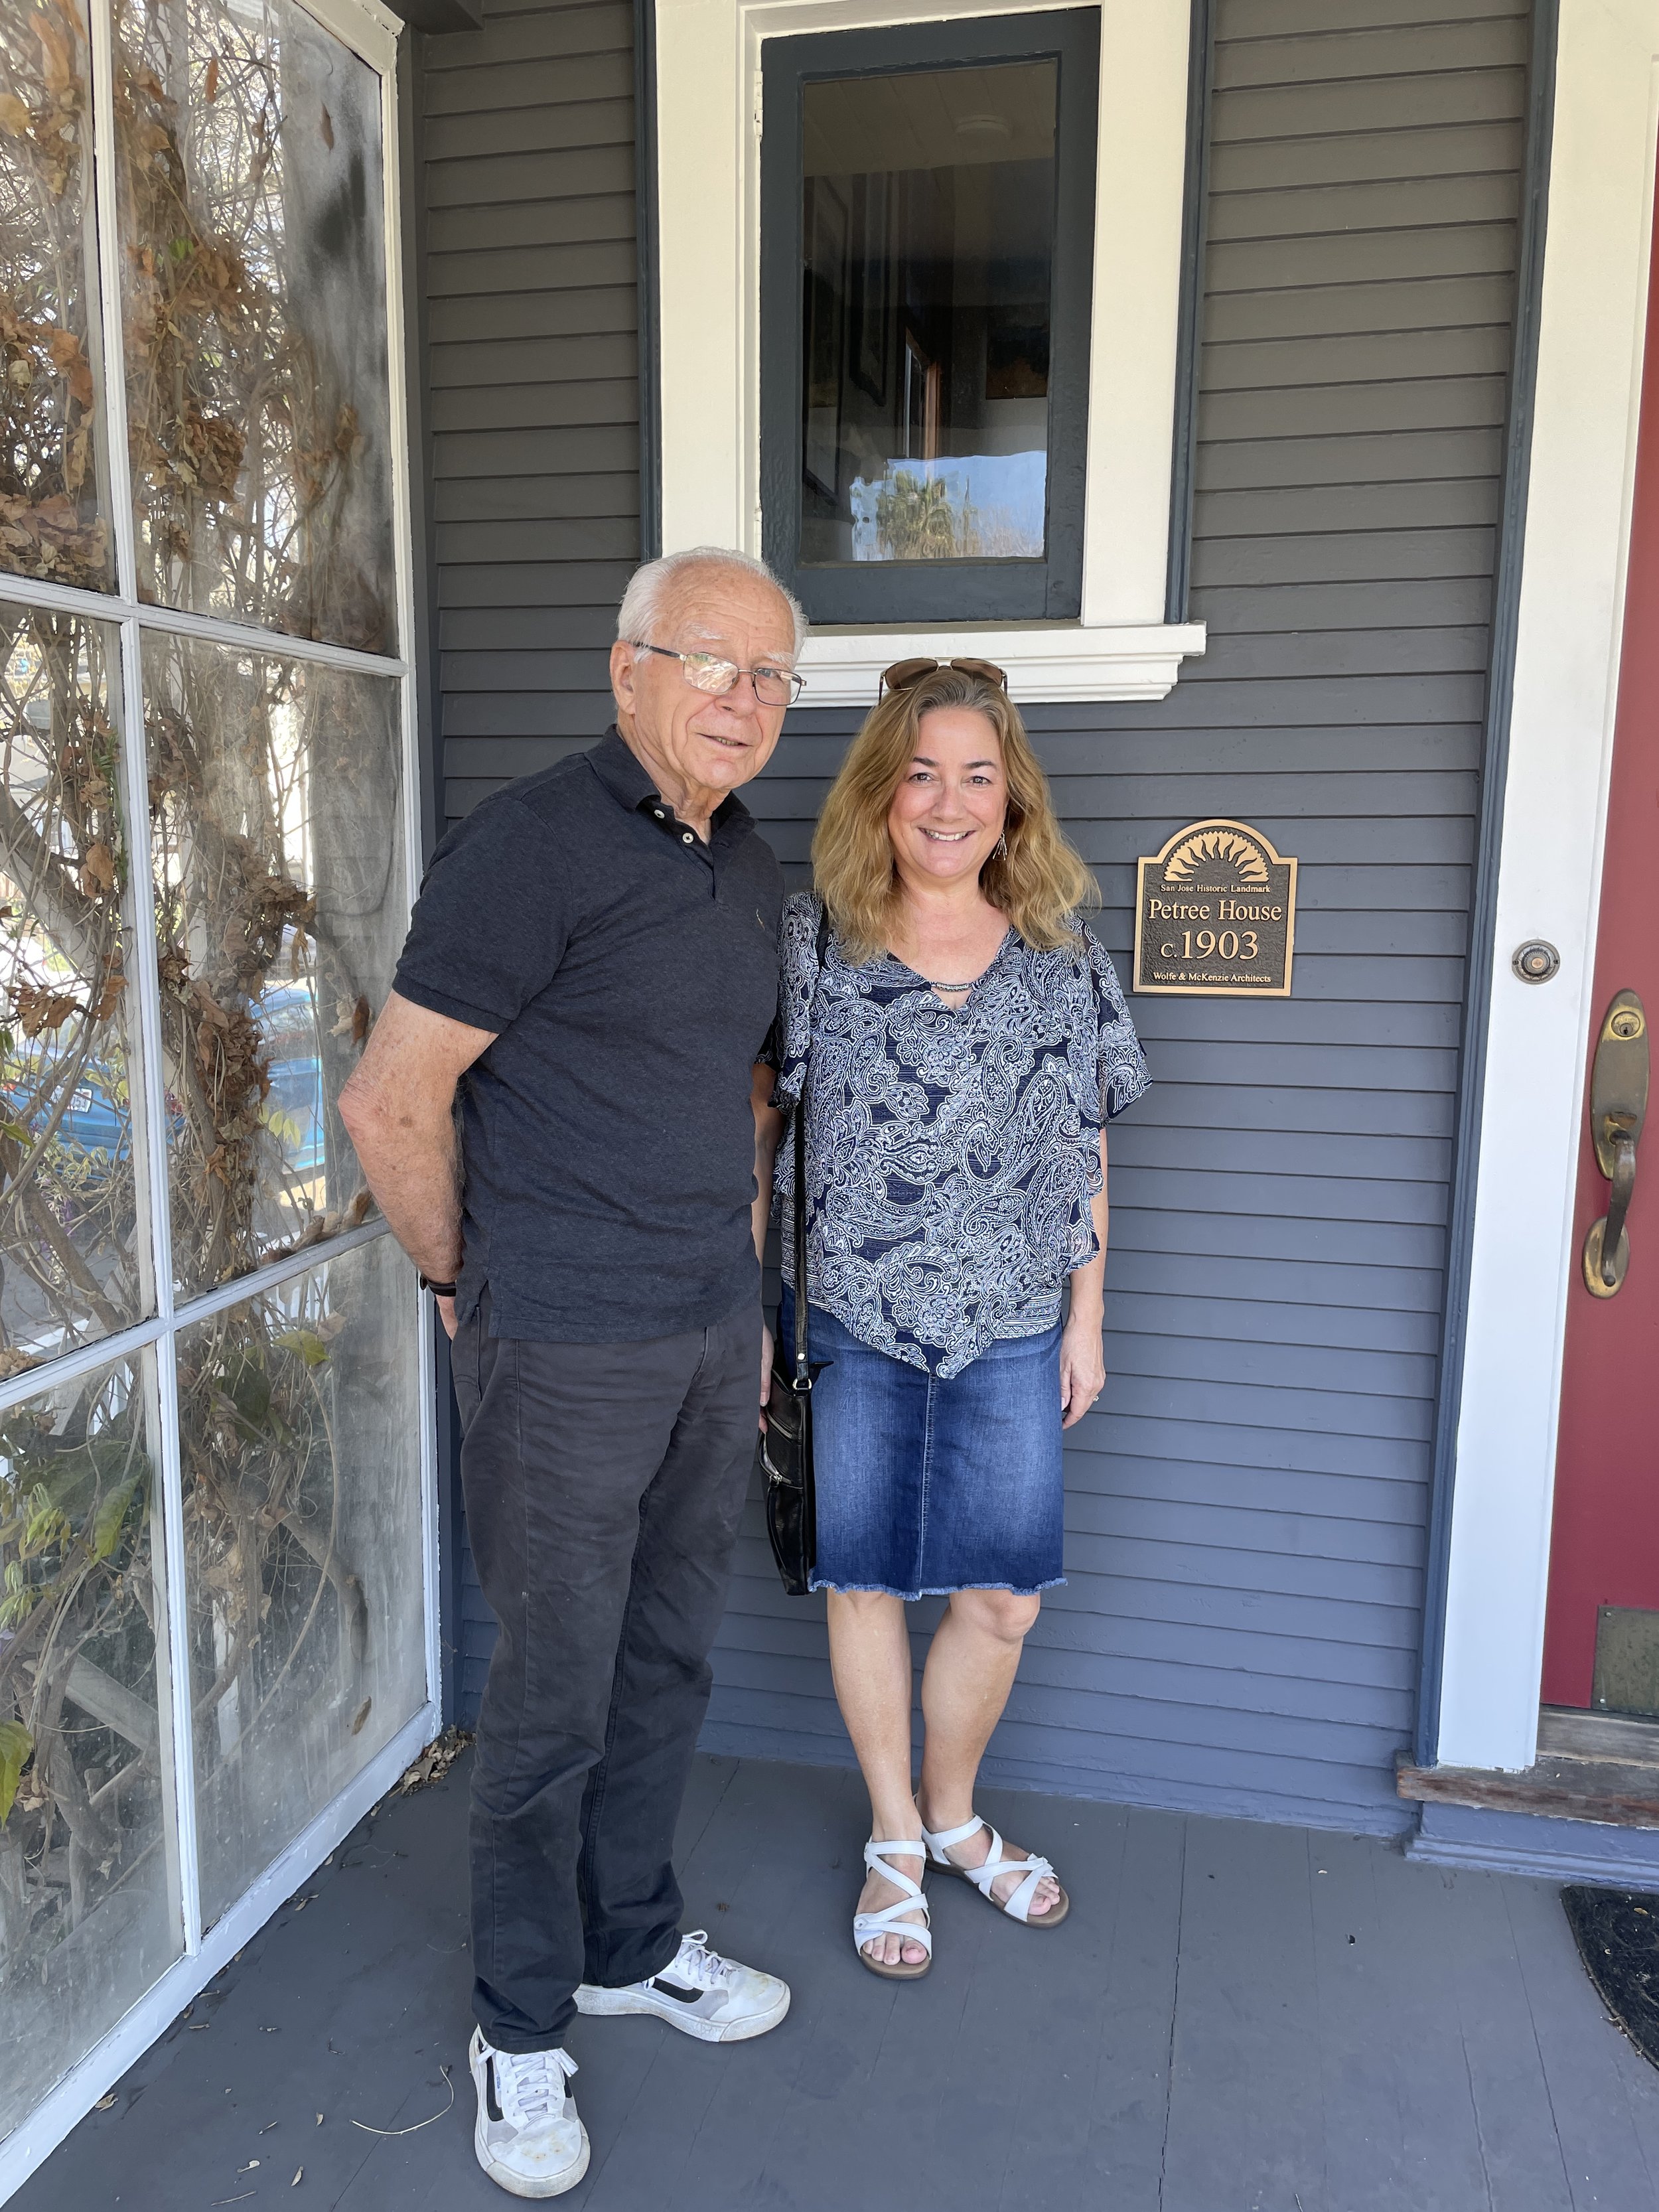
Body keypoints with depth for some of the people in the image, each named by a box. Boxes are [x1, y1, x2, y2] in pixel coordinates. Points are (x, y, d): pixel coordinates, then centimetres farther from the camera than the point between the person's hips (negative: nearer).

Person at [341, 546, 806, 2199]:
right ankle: (522, 2028, 30)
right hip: (566, 1356, -7)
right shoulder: (532, 843, -17)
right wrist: (463, 1286, -5)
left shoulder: (749, 868, 9)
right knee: (555, 1695, 7)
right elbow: (390, 1103, -16)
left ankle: (631, 1947, 41)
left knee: (669, 1661, 20)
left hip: (716, 1336, 7)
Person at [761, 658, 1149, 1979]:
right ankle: (895, 1840, 35)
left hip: (1011, 1333, 2)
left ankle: (954, 1813, 38)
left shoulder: (1063, 954, 2)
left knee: (1004, 1598, 9)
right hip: (850, 1325, -1)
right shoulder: (810, 940, -5)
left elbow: (1086, 1150, 7)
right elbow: (755, 1132, -2)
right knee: (865, 1583, 11)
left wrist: (1087, 1319, 6)